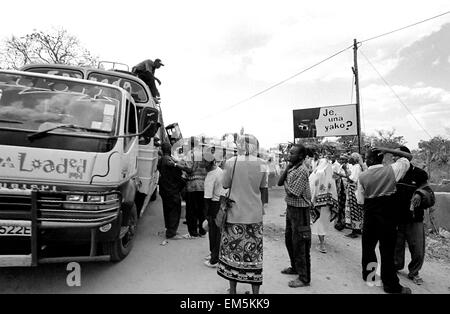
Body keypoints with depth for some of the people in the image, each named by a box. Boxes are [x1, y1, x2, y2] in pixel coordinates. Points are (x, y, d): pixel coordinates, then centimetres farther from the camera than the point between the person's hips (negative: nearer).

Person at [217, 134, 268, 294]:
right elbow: (263, 186, 4)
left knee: (232, 250, 14)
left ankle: (233, 289, 27)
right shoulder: (261, 163, -5)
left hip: (235, 213, -1)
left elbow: (225, 185, -2)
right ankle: (255, 290, 21)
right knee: (254, 252, 11)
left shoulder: (231, 162, -10)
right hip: (254, 215, 1)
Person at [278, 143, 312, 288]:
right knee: (289, 239, 21)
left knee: (299, 244, 0)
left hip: (299, 210, -9)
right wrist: (287, 169, -7)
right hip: (290, 208, 9)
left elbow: (292, 192, -22)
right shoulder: (292, 168, 7)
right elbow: (280, 183, 1)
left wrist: (285, 182, -6)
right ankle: (295, 267, 40)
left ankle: (304, 278, 14)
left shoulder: (302, 171, -20)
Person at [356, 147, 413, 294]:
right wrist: (387, 150, -2)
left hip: (370, 214, 1)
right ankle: (390, 284, 17)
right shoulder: (392, 170, -9)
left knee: (368, 244, 18)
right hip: (388, 215, -1)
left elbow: (360, 200, -1)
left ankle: (368, 274, 34)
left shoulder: (362, 177, -6)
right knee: (387, 248, 6)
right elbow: (408, 156, 6)